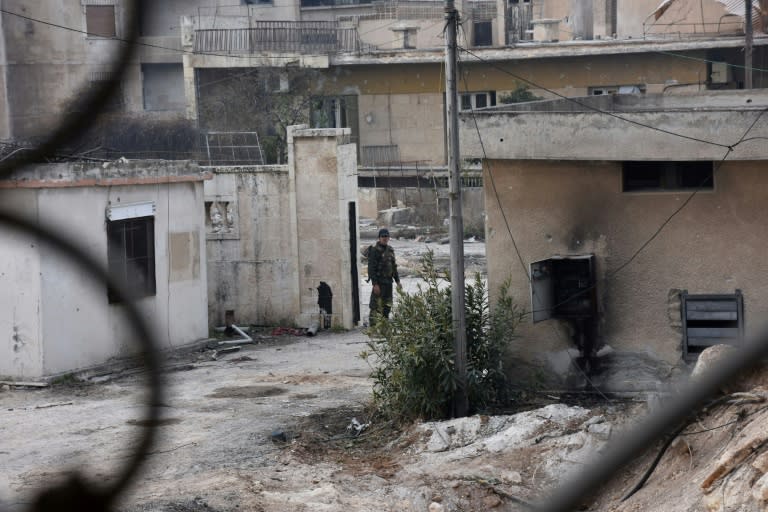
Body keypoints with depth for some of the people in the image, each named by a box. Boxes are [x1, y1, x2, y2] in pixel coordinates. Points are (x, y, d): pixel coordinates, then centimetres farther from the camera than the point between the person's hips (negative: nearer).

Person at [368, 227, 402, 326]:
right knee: (377, 306, -11)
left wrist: (397, 281, 17)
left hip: (388, 281, 8)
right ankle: (373, 326, -11)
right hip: (379, 282, -8)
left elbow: (394, 267, 21)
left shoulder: (390, 250, 13)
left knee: (387, 305, 12)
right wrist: (375, 284, -21)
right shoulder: (375, 250, -10)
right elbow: (371, 268, -15)